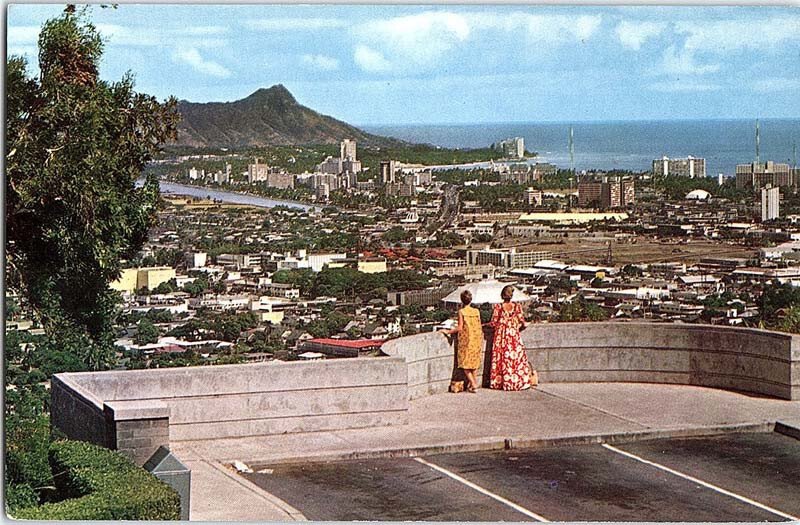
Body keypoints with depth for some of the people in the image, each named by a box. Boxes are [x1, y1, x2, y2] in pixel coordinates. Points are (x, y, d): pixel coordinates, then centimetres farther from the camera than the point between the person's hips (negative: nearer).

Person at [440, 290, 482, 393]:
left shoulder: (461, 312, -10)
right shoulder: (476, 311, 2)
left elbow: (460, 328, -14)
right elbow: (479, 327, 6)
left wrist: (448, 331, -5)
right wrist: (481, 337, 22)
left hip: (466, 340, -5)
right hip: (476, 339, 5)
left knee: (465, 364, 2)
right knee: (473, 361, 16)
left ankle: (473, 385, -5)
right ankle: (472, 382, 20)